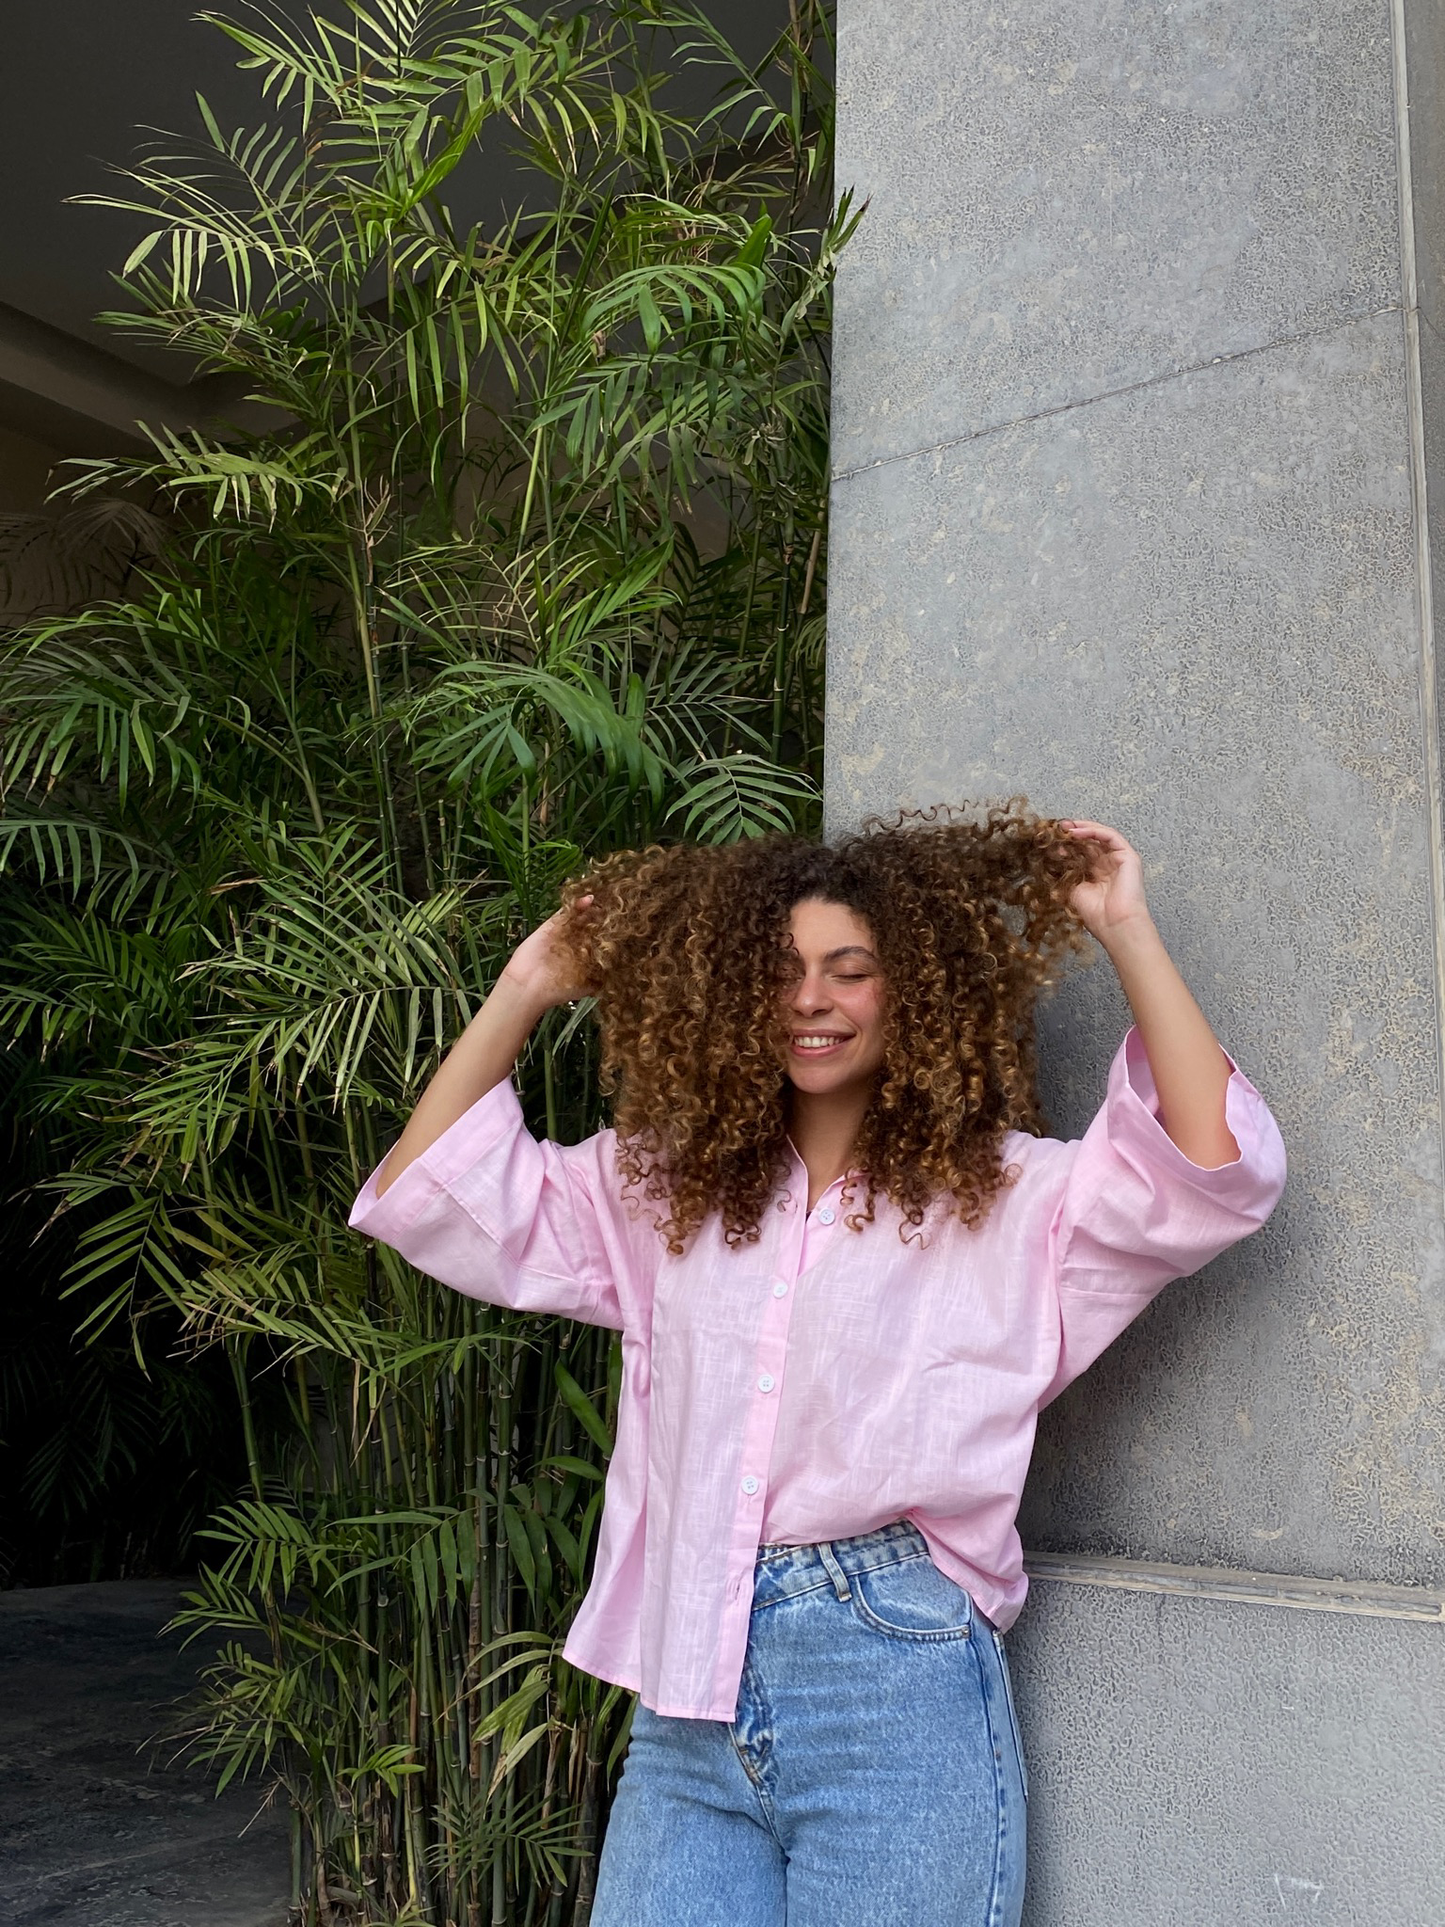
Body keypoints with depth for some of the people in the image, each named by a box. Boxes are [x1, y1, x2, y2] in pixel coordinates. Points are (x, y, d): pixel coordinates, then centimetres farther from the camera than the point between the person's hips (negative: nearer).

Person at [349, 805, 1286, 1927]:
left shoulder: (1008, 1197, 2)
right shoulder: (663, 1192, 13)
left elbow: (1217, 1170, -12)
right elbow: (429, 1199, 13)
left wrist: (1127, 931, -10)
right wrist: (527, 993, 11)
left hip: (900, 1698, -3)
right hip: (691, 1706, 4)